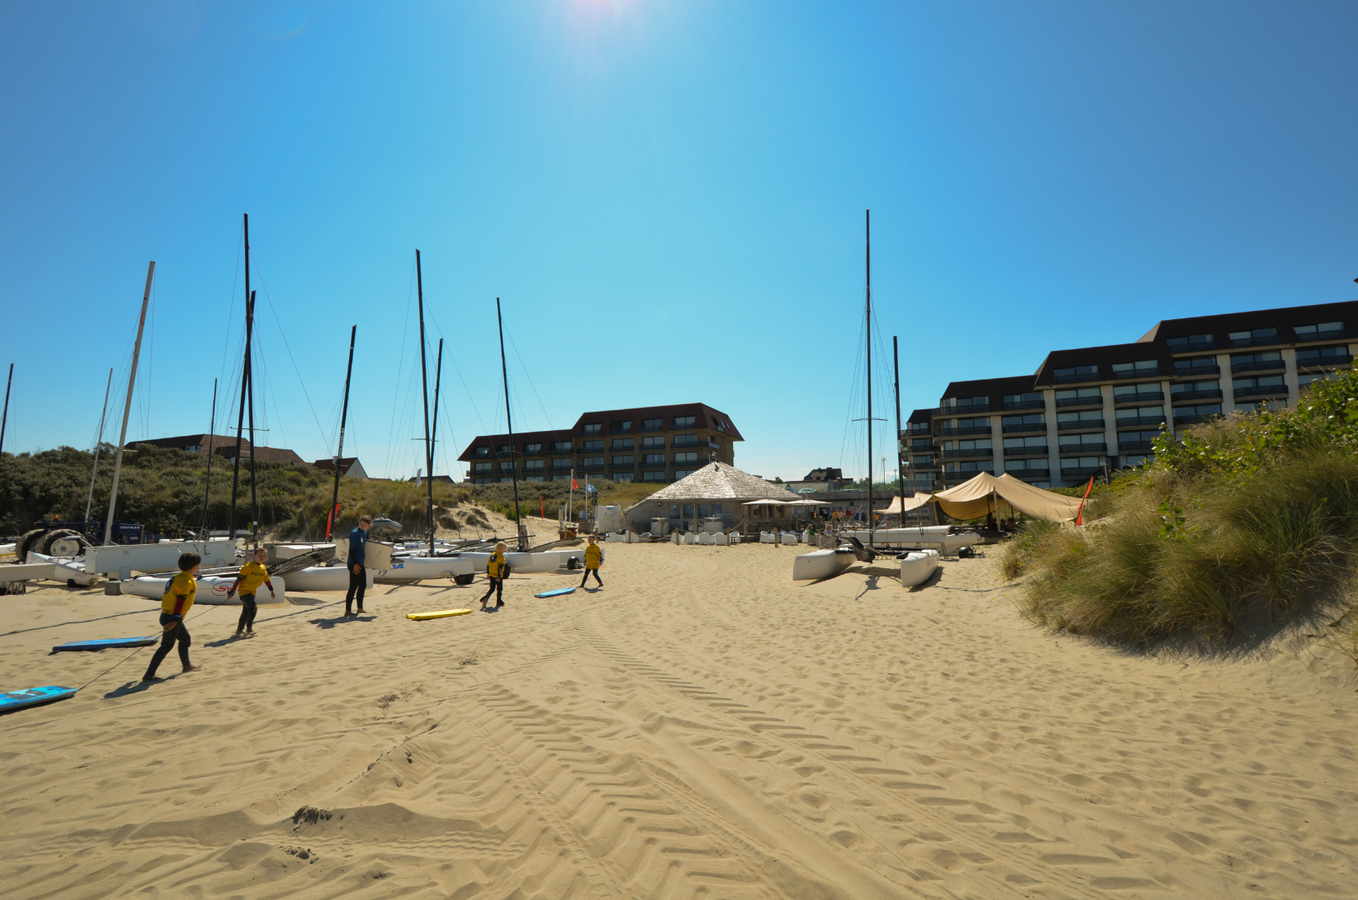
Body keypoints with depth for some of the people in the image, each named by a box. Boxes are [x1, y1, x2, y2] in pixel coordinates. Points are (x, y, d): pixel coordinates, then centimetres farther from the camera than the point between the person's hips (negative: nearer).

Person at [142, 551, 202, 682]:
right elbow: (180, 601, -23)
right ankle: (149, 675, -2)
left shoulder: (177, 578, 12)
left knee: (185, 638, 21)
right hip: (172, 618, -10)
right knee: (166, 645, -4)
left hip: (167, 615, 10)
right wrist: (174, 620, -24)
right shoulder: (187, 581, -17)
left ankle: (187, 665, 33)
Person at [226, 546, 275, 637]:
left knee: (246, 612, 12)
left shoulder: (263, 568, 7)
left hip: (252, 592, 7)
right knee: (253, 608, -19)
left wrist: (271, 591, 24)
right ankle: (249, 628, -4)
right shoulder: (248, 566, -14)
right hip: (244, 591, -7)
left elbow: (267, 580, 18)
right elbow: (239, 579, -14)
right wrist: (232, 591, -16)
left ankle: (239, 631, 22)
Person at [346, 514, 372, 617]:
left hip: (361, 563, 9)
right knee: (353, 587, -7)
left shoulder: (365, 533, 11)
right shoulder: (354, 533, -15)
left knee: (362, 585, 15)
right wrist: (355, 564, -19)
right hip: (354, 564, -9)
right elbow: (351, 550, -17)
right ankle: (347, 610, -1)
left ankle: (360, 608, 25)